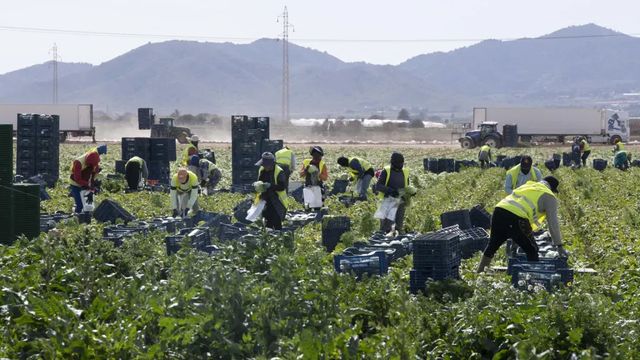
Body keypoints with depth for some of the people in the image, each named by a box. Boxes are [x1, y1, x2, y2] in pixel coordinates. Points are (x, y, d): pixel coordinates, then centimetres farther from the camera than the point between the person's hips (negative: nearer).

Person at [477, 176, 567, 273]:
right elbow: (553, 223, 6)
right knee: (532, 251, 8)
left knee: (492, 246, 24)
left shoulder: (527, 186, 34)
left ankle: (479, 273, 35)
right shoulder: (549, 197, 12)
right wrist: (559, 246, 10)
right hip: (515, 219, -7)